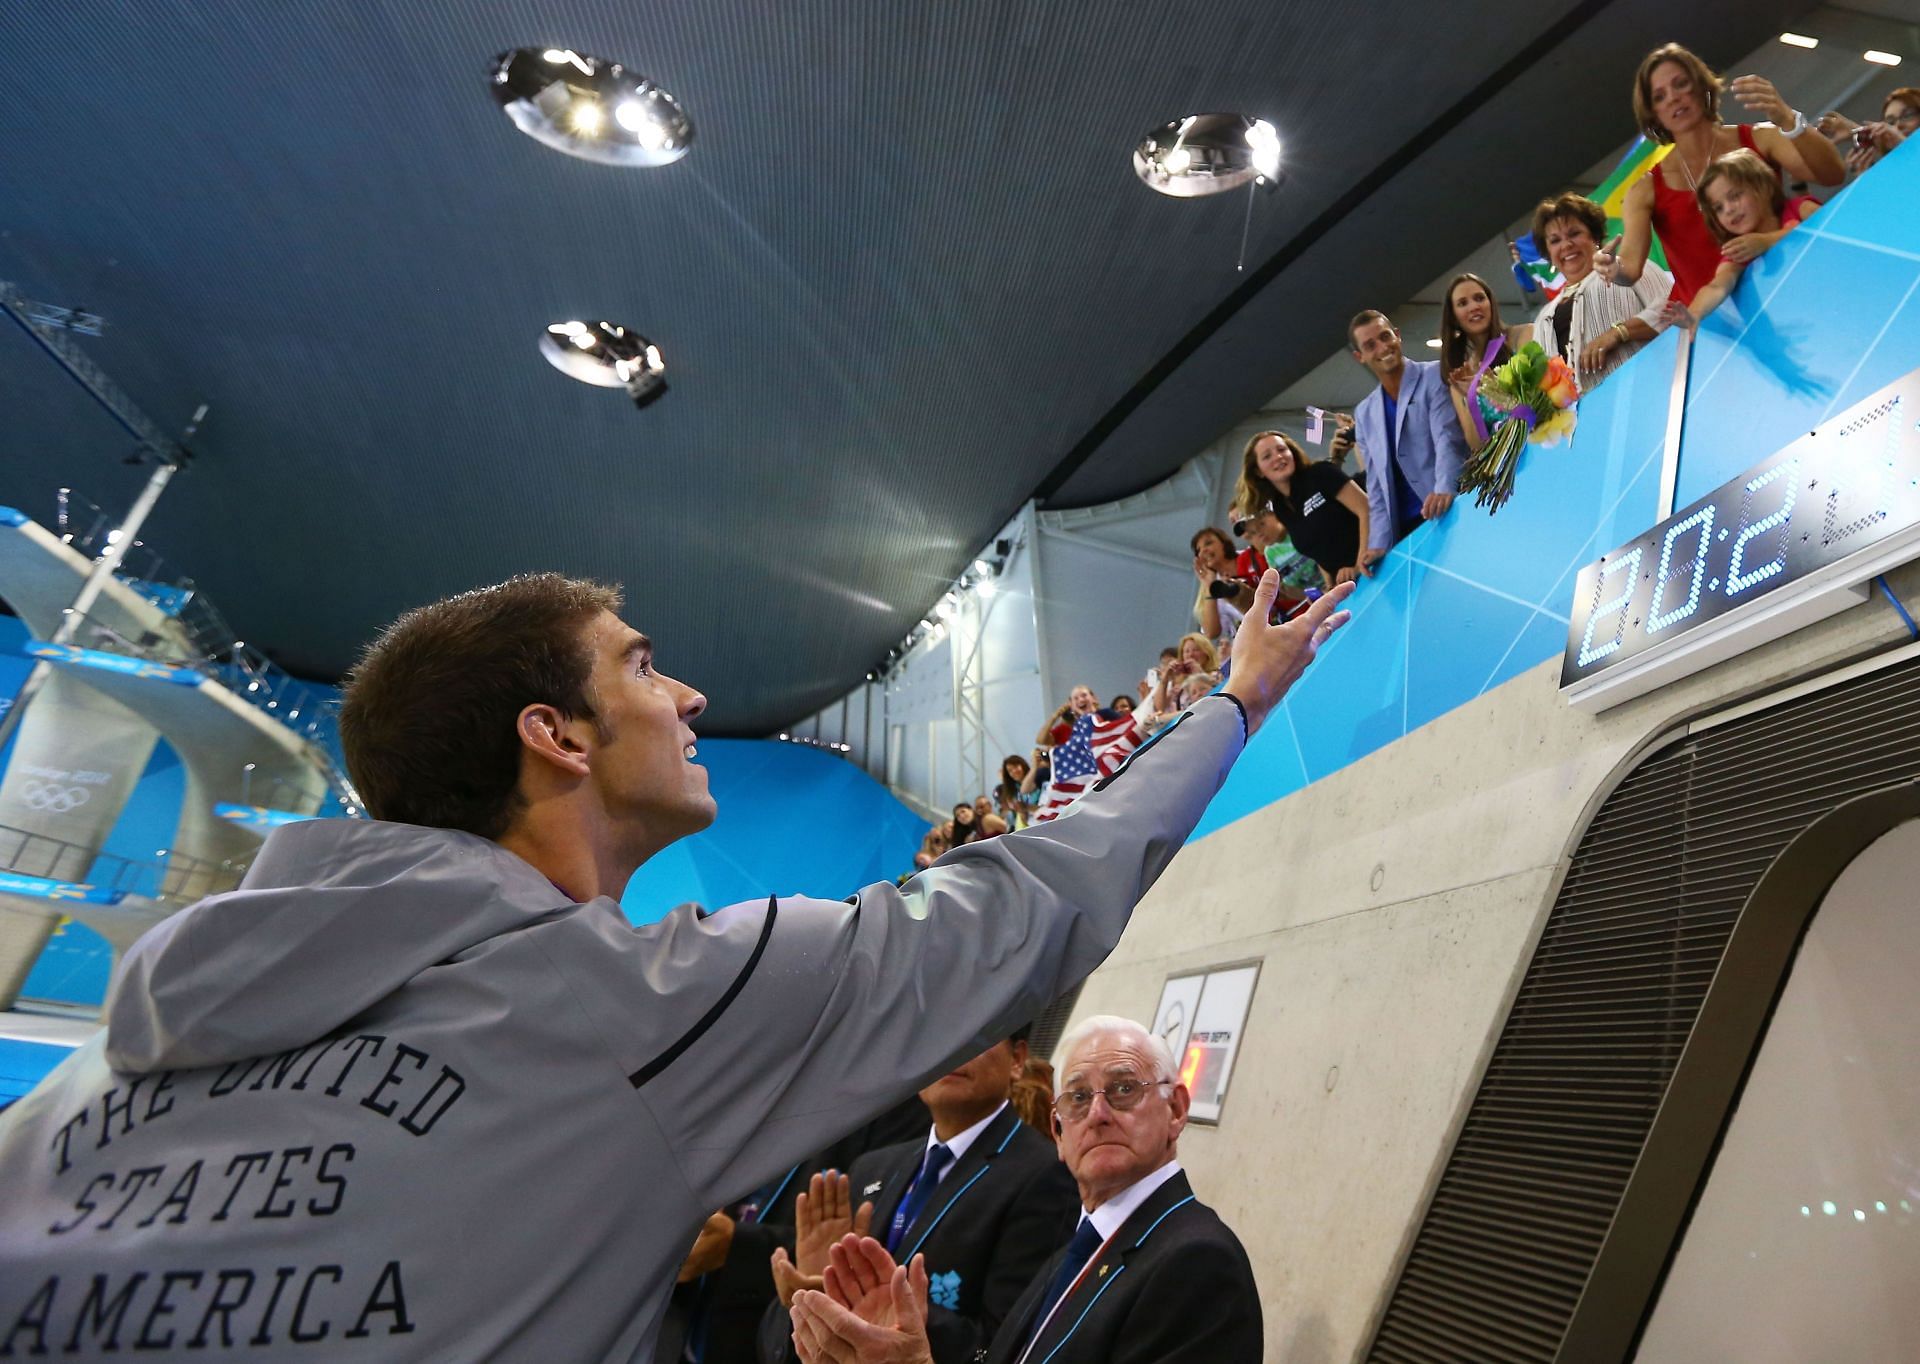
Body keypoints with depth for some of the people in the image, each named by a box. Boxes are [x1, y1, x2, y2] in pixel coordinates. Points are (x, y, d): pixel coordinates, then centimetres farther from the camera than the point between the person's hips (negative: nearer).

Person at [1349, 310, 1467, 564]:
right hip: (1405, 530, 4)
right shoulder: (1364, 413, 17)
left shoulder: (1435, 375, 3)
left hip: (1450, 512, -4)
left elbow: (1448, 438, -11)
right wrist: (1379, 542, 3)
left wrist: (1444, 489, -30)